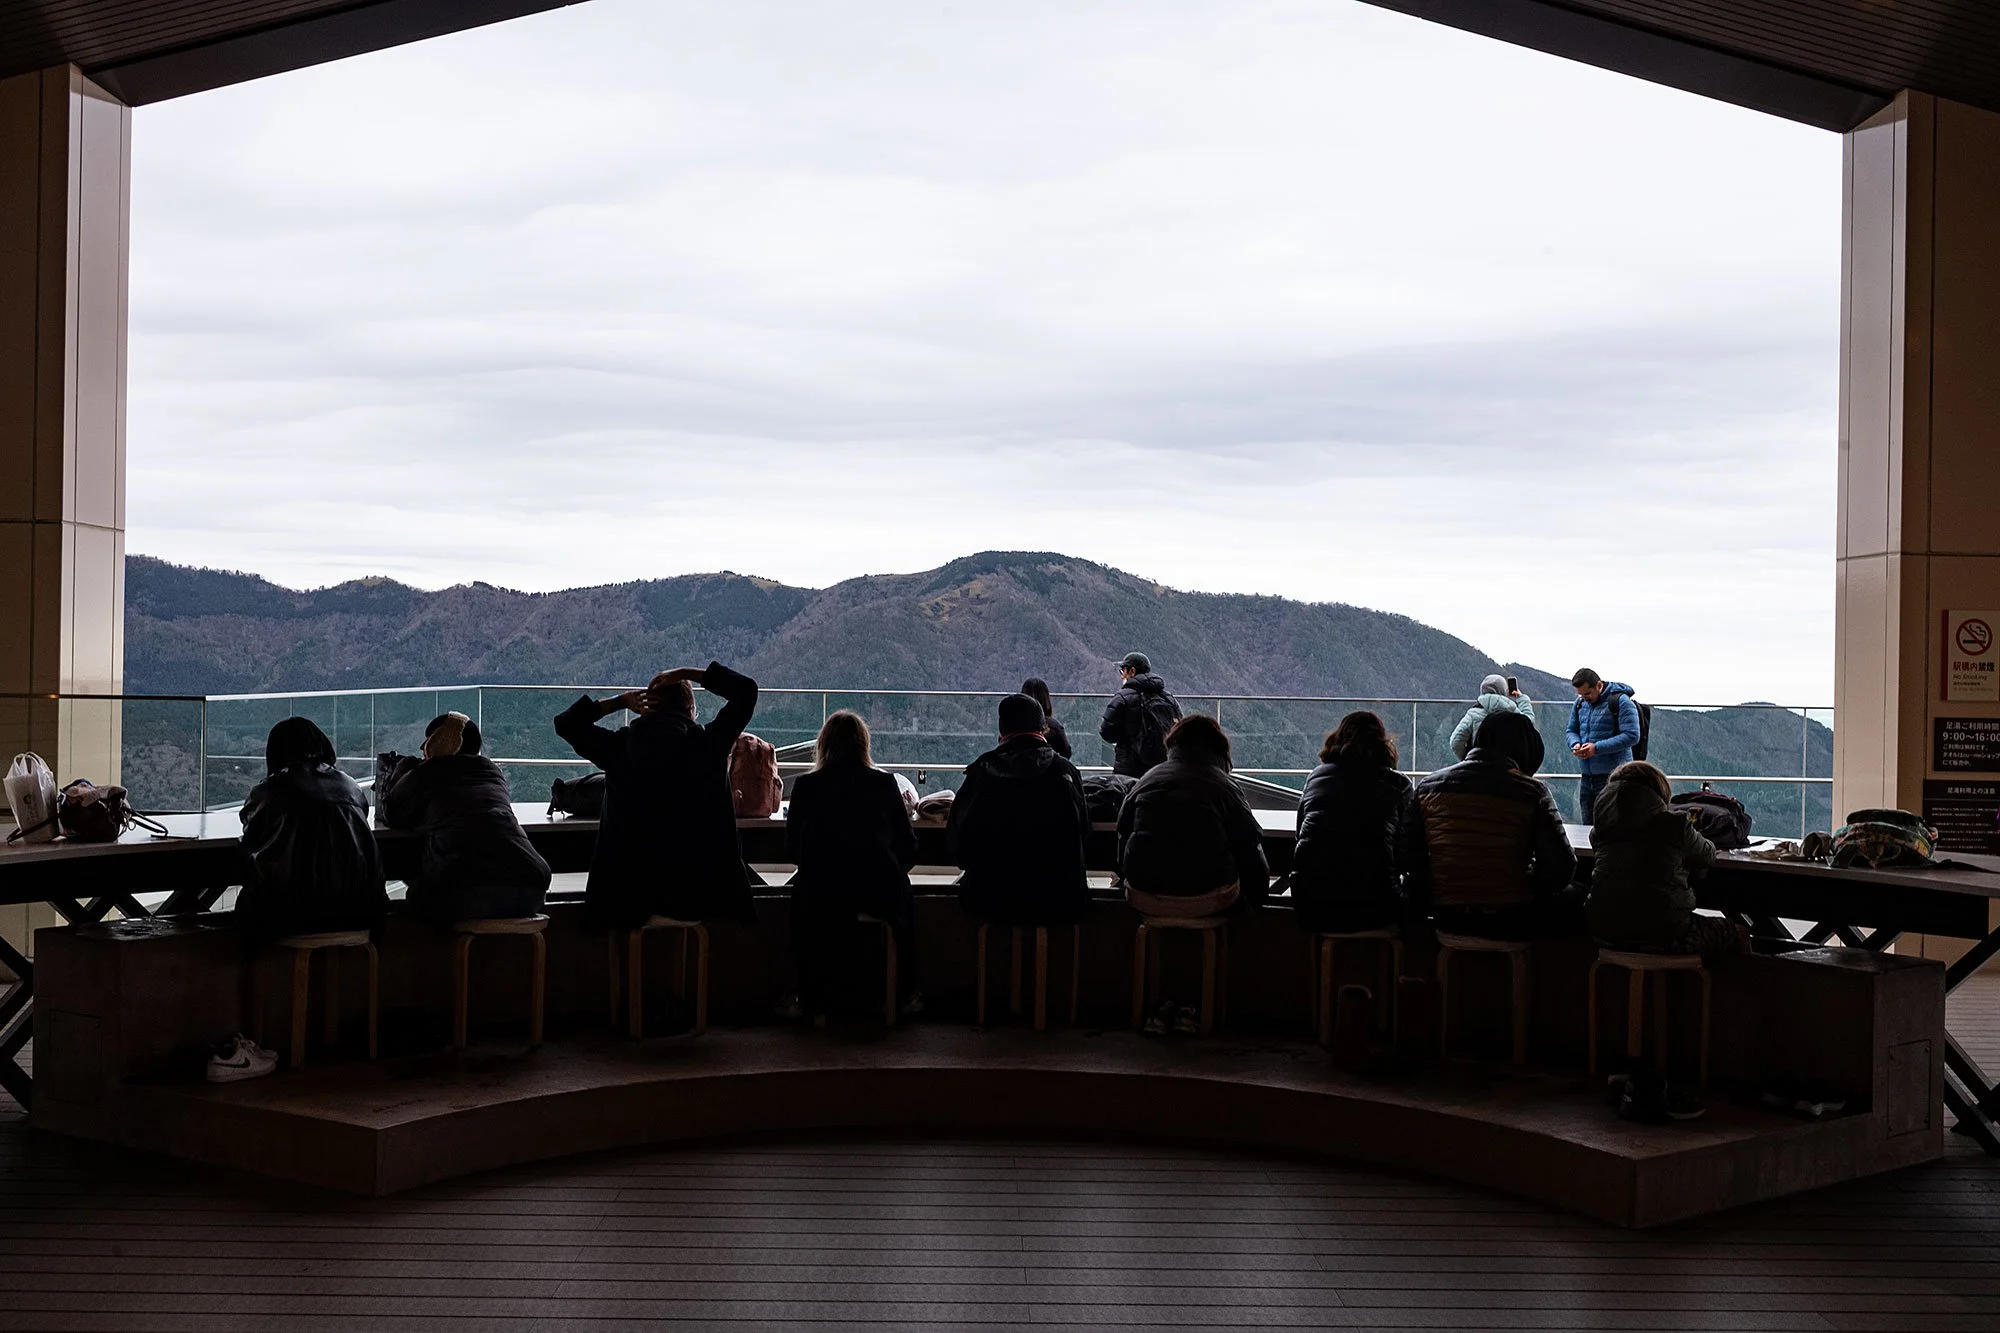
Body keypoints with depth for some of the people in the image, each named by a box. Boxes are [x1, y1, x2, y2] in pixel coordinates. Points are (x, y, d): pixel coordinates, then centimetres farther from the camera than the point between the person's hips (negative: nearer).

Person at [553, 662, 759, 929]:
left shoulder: (620, 747, -4)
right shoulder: (708, 744, -7)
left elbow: (566, 723, 13)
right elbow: (747, 689, 5)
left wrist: (619, 702, 8)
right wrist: (688, 674, 7)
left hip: (631, 891, 1)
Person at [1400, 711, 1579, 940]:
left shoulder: (1428, 786, 1)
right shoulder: (1531, 792, -8)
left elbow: (1409, 860, 1)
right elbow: (1561, 870, -11)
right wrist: (1531, 882, 9)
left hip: (1447, 919, 3)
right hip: (1511, 921, -2)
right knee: (1574, 899, 23)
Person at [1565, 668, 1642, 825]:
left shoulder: (1621, 701, -9)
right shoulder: (1580, 703, 11)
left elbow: (1631, 736, -16)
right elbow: (1570, 730, 20)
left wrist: (1597, 748, -20)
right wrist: (1575, 744, -4)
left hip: (1613, 775, -7)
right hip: (1587, 775, 7)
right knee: (1587, 826, 11)